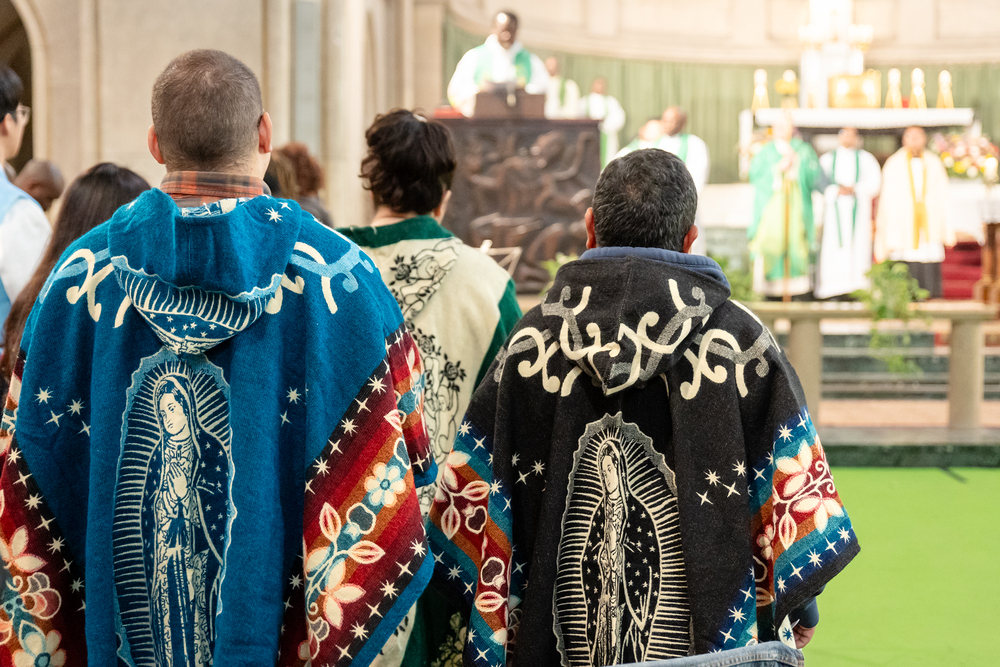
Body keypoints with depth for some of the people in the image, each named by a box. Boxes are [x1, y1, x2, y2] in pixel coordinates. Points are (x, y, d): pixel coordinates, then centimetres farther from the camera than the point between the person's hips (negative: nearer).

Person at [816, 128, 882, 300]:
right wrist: (836, 191, -15)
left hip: (858, 207, 0)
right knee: (834, 245, -9)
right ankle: (835, 289, -9)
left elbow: (874, 181, 2)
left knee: (858, 245, -8)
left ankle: (858, 288, -8)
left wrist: (854, 189, -12)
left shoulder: (865, 158, 13)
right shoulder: (827, 159, 13)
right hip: (834, 207, 0)